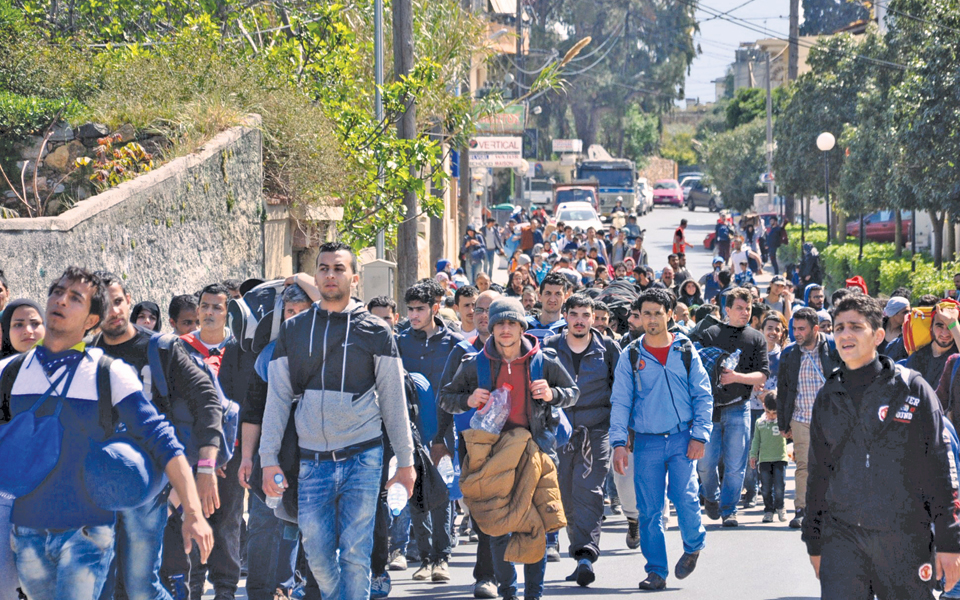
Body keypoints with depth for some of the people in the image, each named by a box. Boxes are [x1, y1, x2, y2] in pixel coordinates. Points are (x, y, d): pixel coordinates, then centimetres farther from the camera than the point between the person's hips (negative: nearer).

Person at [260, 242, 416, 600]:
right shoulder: (293, 331, 9)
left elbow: (393, 400, 6)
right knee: (318, 554, 2)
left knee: (355, 553, -4)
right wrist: (269, 460, 1)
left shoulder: (375, 332, 4)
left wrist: (406, 461, 4)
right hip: (312, 460, 2)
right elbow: (277, 399, 8)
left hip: (362, 458, -2)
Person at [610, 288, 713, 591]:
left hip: (682, 438, -1)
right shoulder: (631, 356, 5)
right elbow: (620, 402, 4)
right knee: (649, 509, -1)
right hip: (646, 441, 1)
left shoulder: (685, 351, 5)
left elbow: (703, 396, 5)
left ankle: (694, 544, 16)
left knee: (685, 497, -13)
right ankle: (656, 572, 9)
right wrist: (619, 443, -5)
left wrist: (699, 436, -5)